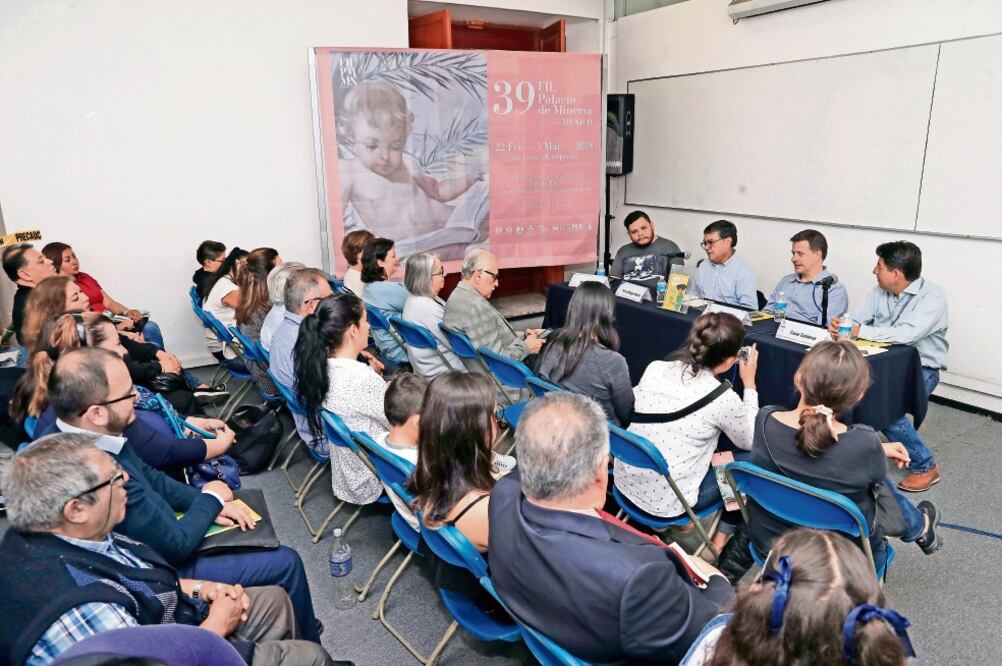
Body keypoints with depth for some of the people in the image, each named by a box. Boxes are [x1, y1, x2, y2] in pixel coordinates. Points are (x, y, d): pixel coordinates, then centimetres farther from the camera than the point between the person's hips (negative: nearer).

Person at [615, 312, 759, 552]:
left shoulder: (655, 368, -6)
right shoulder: (723, 398, -19)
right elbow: (750, 442, 2)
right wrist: (749, 384, 7)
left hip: (625, 482, 6)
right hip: (664, 502, -5)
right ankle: (722, 540, 24)